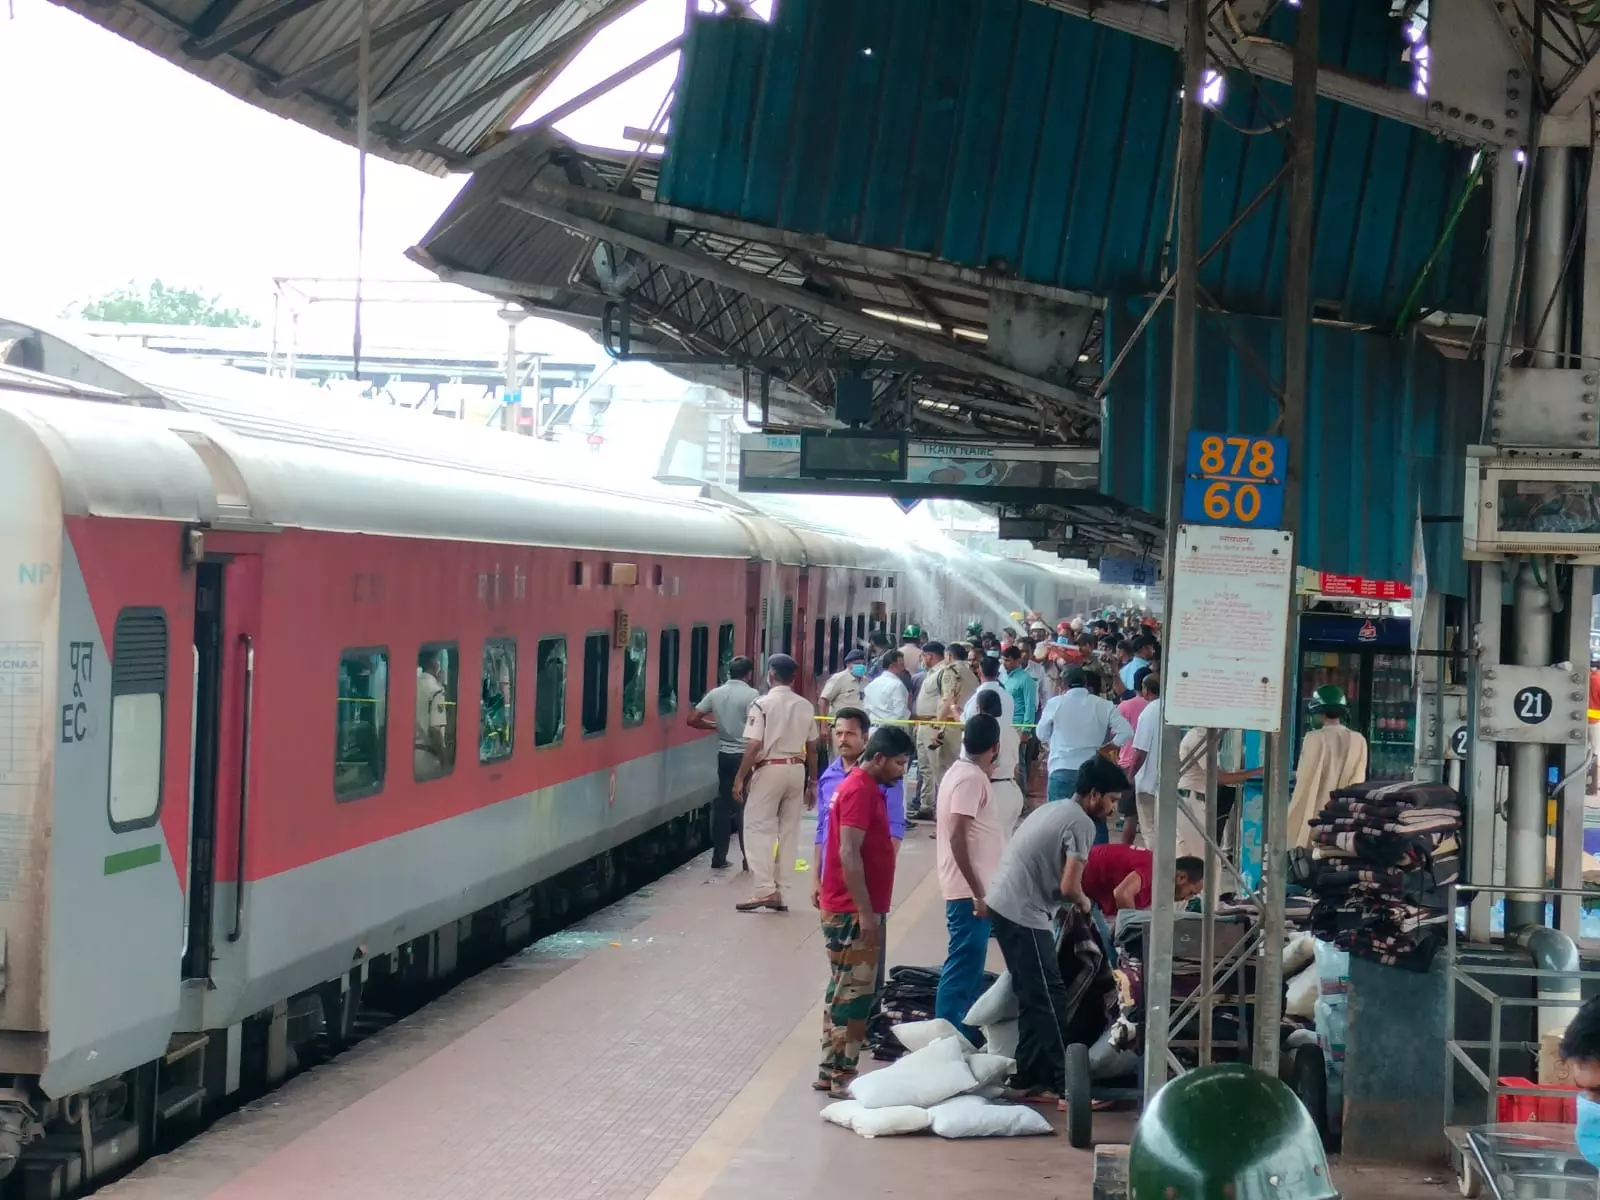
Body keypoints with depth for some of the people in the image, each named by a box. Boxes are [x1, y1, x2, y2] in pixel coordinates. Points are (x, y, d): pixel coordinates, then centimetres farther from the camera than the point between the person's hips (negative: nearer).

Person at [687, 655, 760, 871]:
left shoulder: (716, 693, 4)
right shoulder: (751, 695, -12)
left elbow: (693, 720, 5)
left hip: (724, 755, 5)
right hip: (745, 756, -5)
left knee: (723, 804, 10)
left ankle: (719, 857, 12)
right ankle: (748, 858, 3)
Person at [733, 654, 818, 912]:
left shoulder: (762, 704, -9)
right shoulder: (805, 706, 6)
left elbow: (753, 746, -15)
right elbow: (812, 748, 9)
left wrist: (740, 778, -8)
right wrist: (812, 782, 18)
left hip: (769, 769, -5)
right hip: (797, 769, 5)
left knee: (760, 829, -1)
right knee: (789, 831, 10)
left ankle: (764, 889, -9)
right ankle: (778, 891, 13)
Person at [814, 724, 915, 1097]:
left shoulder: (866, 787, 15)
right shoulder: (859, 790, -17)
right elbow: (848, 854, -23)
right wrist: (866, 912, -23)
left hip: (849, 910, 10)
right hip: (852, 912, -10)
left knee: (844, 990, 13)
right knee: (855, 993, -6)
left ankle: (831, 1070, 18)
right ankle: (841, 1075, -2)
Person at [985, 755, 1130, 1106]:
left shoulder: (1052, 810, 18)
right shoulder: (1081, 822, -11)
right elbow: (1068, 887, -18)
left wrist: (1073, 900, 16)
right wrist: (1084, 903, 3)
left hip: (1002, 905, 10)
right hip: (1024, 915, -10)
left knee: (1034, 998, 15)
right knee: (1049, 999, -5)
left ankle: (1029, 1080, 19)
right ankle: (1064, 1087, -4)